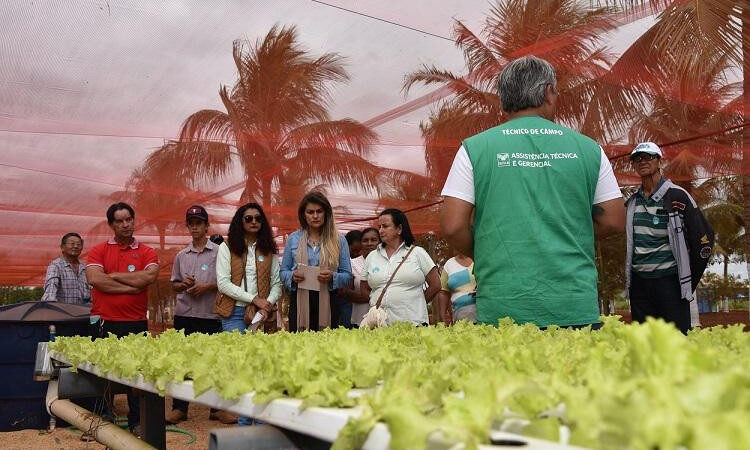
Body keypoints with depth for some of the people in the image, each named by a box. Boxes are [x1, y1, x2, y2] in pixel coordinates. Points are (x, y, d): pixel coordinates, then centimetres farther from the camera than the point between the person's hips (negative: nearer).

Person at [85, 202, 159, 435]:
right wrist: (131, 287, -9)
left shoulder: (146, 252, 6)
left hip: (136, 323, 0)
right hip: (104, 323, 0)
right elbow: (94, 279, -11)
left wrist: (113, 276, -6)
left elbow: (148, 277, -13)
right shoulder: (99, 251, 6)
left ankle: (137, 422, 17)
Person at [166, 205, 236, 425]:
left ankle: (217, 408, 12)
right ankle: (179, 408, 15)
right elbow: (174, 285, 18)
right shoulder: (181, 256, 12)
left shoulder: (218, 252, 0)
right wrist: (184, 284, -3)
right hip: (184, 315, 3)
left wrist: (207, 287, -13)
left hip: (211, 315, -3)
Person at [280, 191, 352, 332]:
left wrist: (332, 277, -15)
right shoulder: (293, 239, 9)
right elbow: (283, 271, 11)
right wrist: (293, 276, -10)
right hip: (300, 301, 1)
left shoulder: (339, 241, 6)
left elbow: (347, 275, 4)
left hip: (328, 302, 0)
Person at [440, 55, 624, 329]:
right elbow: (614, 222, 9)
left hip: (501, 309, -1)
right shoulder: (588, 148, 6)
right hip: (576, 309, 1)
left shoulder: (474, 149, 1)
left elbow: (452, 227, -4)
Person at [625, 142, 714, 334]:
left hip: (669, 281, -5)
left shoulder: (677, 196, -5)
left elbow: (704, 237, -3)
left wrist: (690, 280, 0)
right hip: (638, 282, 5)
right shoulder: (632, 201, 11)